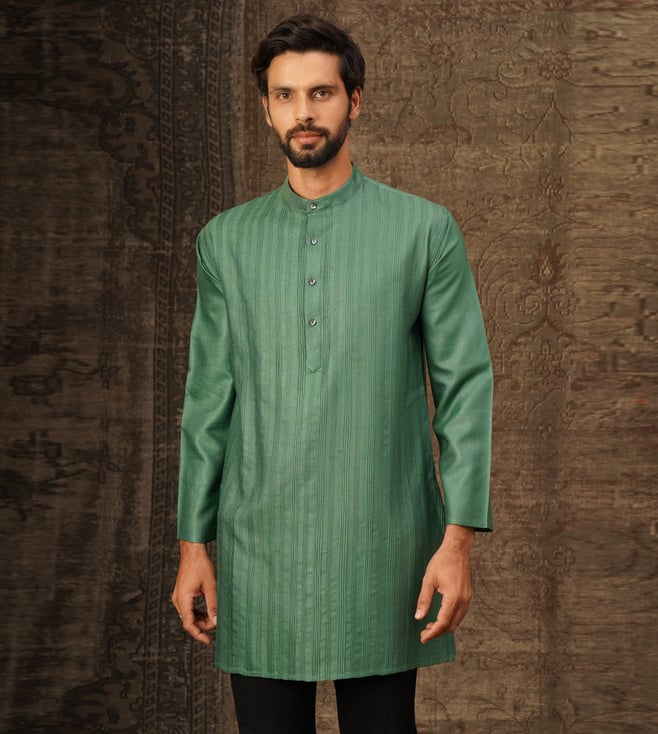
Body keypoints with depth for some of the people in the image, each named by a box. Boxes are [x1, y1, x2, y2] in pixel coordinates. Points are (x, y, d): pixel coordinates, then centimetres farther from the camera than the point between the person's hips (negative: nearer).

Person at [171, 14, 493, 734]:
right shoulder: (227, 240, 9)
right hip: (258, 559, 2)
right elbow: (208, 398, 10)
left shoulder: (424, 229, 2)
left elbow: (465, 385, 0)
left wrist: (458, 539, -8)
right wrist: (193, 544, 6)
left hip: (382, 556, -2)